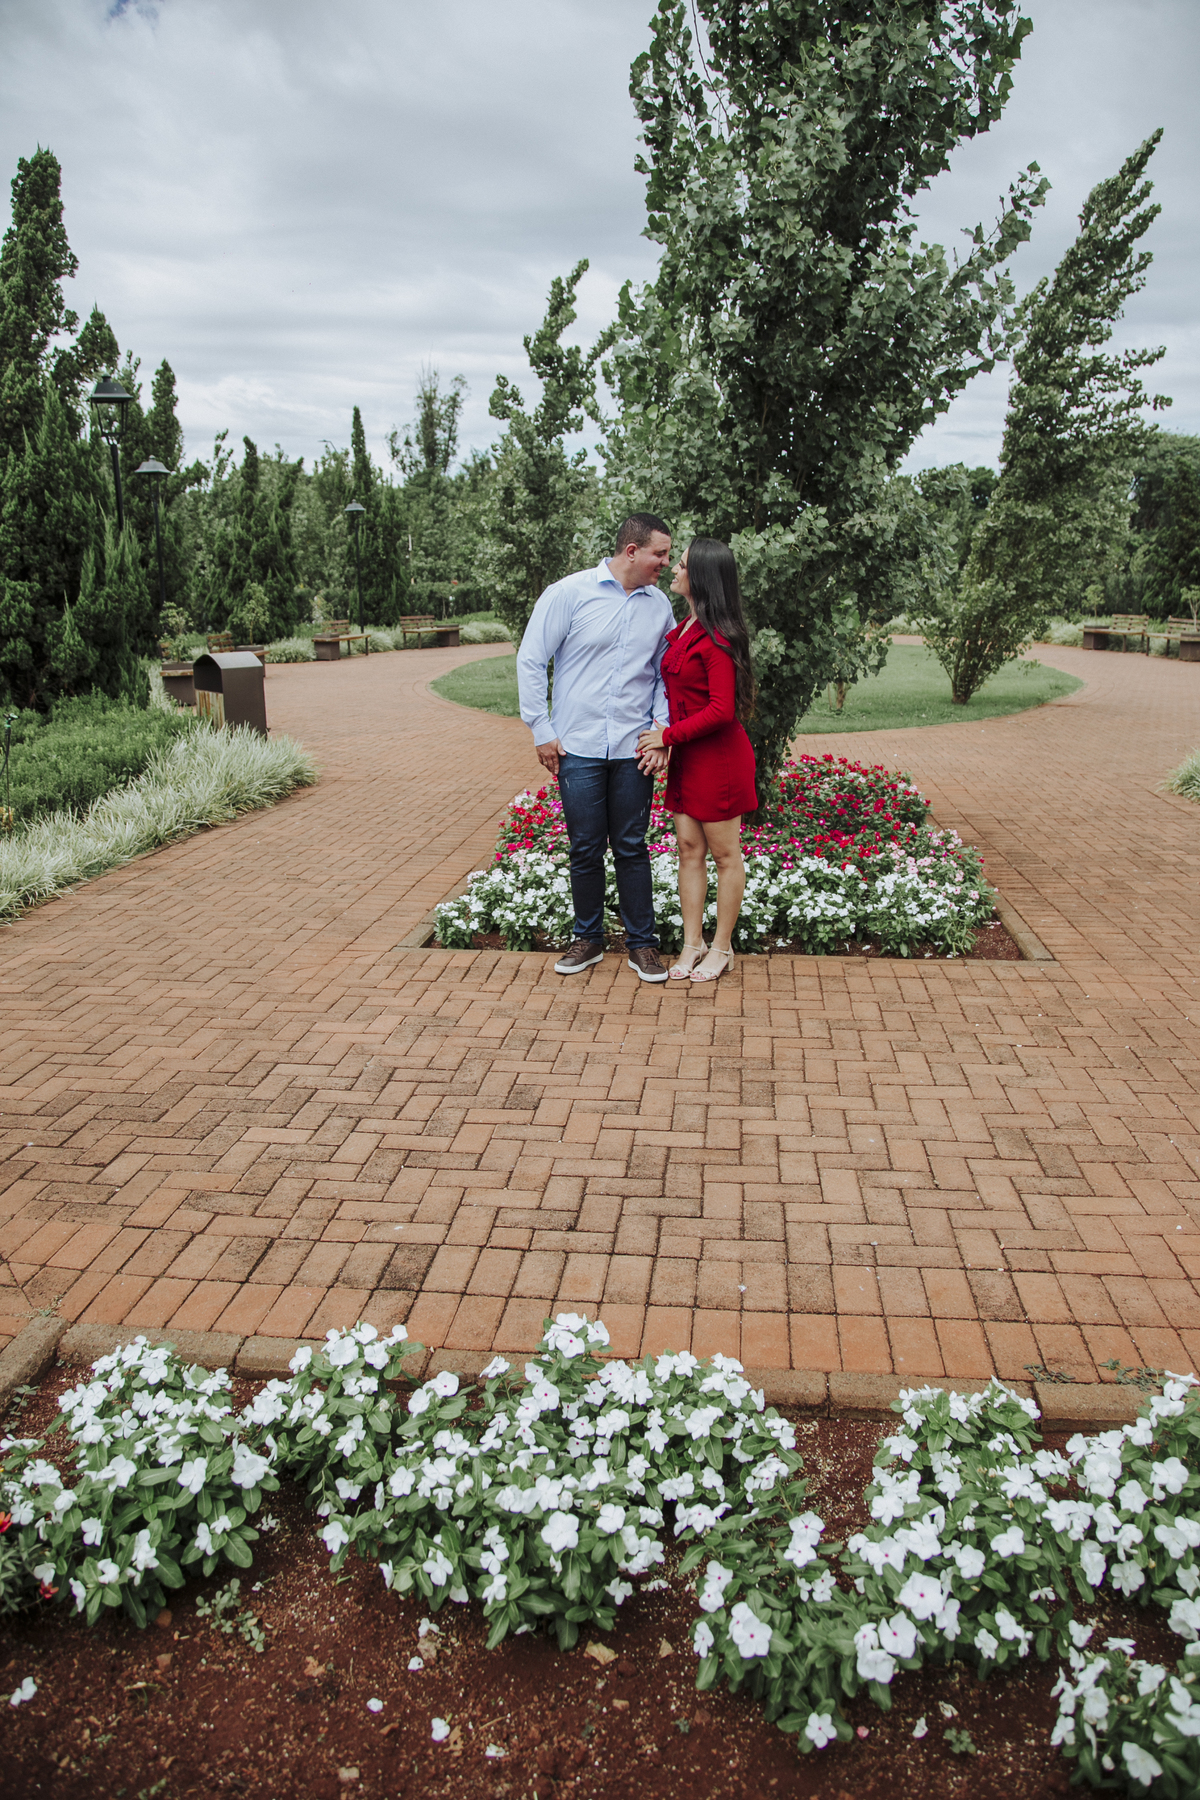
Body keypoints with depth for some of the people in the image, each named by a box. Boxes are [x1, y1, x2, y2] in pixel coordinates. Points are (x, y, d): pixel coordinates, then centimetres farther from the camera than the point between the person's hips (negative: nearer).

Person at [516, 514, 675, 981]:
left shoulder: (659, 605, 7)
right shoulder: (569, 594, -4)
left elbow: (665, 675, 13)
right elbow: (530, 661, -1)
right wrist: (541, 730, -3)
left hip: (633, 750, 2)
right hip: (578, 748, -2)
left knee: (632, 848, 7)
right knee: (585, 849, 6)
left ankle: (642, 944, 18)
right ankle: (588, 939, 23)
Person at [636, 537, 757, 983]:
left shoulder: (718, 638, -18)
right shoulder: (684, 628, 11)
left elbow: (721, 710, -22)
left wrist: (668, 736, -15)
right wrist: (664, 735, 6)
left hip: (718, 757, -9)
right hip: (686, 756, 9)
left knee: (724, 853, 4)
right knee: (689, 848, 10)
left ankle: (722, 948, 15)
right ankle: (692, 943, 19)